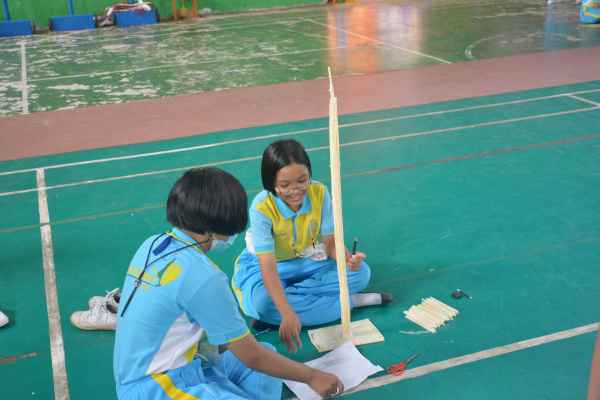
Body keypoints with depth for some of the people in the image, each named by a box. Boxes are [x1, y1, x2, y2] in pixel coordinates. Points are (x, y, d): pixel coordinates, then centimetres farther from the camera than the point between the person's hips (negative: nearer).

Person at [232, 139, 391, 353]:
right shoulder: (262, 207, -29)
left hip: (308, 262, 4)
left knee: (361, 272, -17)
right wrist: (287, 313, -47)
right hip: (262, 267, -4)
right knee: (263, 301, -38)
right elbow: (268, 267, -35)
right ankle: (351, 301, -23)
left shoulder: (319, 193, -18)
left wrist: (347, 259, -36)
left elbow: (330, 241, -11)